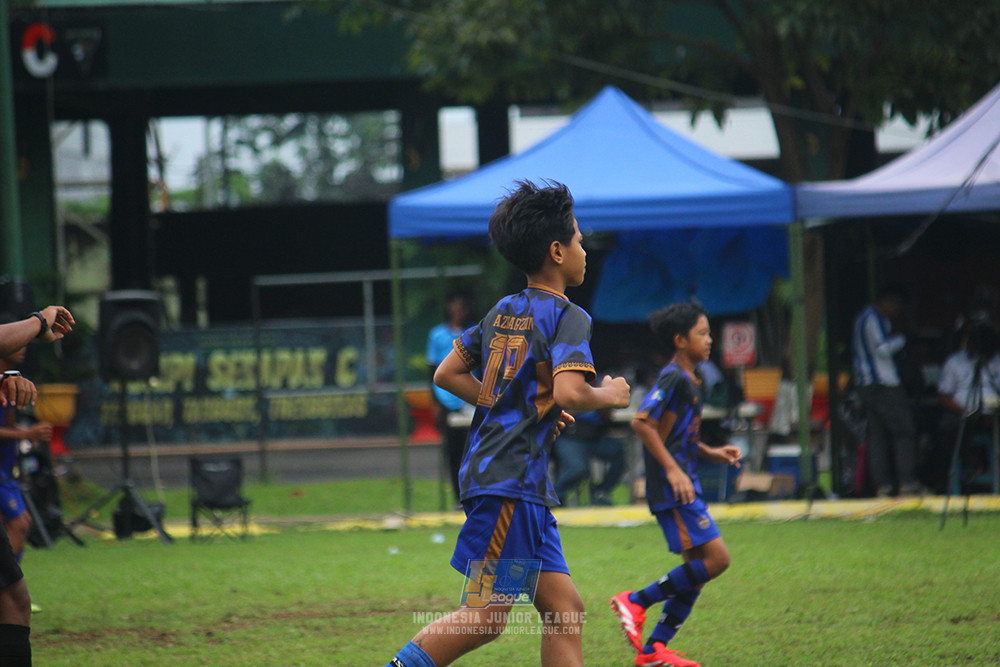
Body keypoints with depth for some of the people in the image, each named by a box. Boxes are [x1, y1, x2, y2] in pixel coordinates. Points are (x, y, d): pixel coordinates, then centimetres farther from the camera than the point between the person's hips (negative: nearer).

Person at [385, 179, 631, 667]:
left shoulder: (503, 312, 16)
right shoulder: (568, 317, -9)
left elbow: (447, 374, 20)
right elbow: (569, 392, -25)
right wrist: (608, 396, -4)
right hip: (512, 482, -9)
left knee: (564, 609, 7)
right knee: (486, 617, -9)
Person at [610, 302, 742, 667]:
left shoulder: (690, 380, 18)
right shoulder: (673, 378, -13)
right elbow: (642, 421, -21)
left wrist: (711, 453, 15)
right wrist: (672, 469, -24)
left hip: (684, 485, 10)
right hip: (672, 488, -10)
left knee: (697, 570, 9)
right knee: (716, 558, -14)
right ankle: (636, 601, -7)